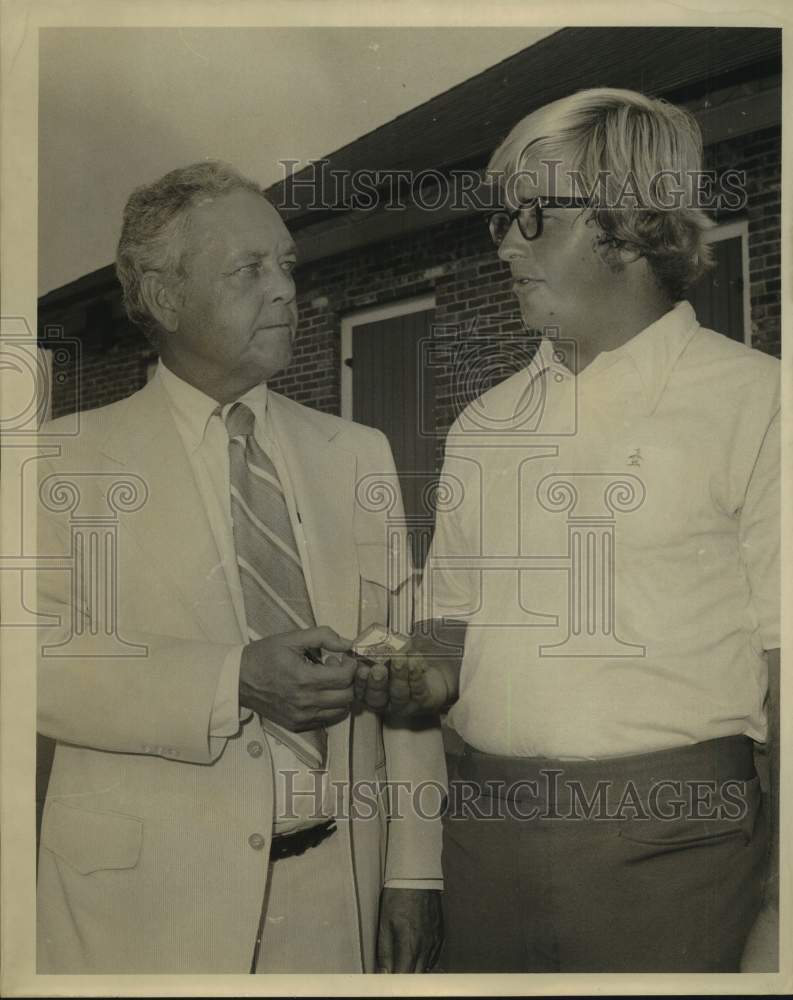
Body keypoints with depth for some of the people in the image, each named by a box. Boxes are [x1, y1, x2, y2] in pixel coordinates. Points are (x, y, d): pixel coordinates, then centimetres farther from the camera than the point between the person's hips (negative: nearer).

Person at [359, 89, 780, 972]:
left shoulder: (753, 401, -7)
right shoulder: (482, 425, 10)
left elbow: (785, 653, -10)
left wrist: (777, 915, -13)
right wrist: (432, 670, -3)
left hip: (665, 842, -4)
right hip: (485, 830, 5)